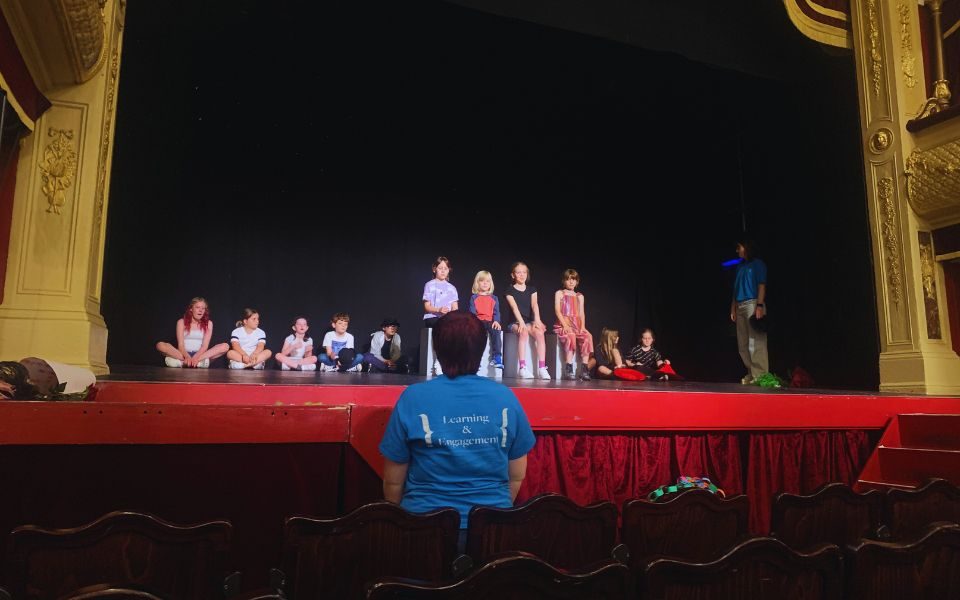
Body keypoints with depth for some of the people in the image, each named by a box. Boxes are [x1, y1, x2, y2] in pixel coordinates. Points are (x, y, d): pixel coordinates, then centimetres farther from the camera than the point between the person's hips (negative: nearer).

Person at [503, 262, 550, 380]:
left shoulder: (531, 289, 14)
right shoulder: (510, 291, 3)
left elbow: (535, 305, -3)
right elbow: (514, 307, -12)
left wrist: (537, 320, -20)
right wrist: (521, 322, -28)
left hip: (529, 321, 3)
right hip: (515, 323, -3)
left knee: (539, 332, -29)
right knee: (524, 332, -36)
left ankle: (542, 368, -30)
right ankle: (522, 368, -38)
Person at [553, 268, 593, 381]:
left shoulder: (579, 296, 23)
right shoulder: (559, 293, 11)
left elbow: (581, 313, 14)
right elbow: (557, 311, -1)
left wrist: (583, 326, -5)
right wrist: (565, 325, -16)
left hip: (577, 324, 4)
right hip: (563, 324, -4)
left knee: (587, 336, -28)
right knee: (571, 336, -37)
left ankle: (585, 368, -28)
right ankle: (568, 369, -36)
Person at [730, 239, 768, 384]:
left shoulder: (757, 264, 3)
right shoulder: (740, 266, 22)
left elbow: (762, 286, -5)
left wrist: (760, 306, -16)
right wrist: (733, 309, 13)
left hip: (753, 304, -7)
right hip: (740, 306, 7)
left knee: (755, 342, -11)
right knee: (743, 344, 6)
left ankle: (760, 375, -10)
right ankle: (751, 374, 13)